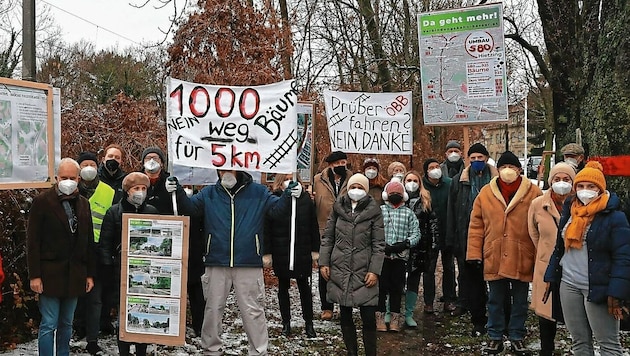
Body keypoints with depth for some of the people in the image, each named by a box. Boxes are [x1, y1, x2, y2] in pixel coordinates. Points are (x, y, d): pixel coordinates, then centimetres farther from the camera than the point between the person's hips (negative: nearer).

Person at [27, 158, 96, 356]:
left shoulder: (83, 204, 10)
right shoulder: (42, 201, -5)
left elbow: (89, 242, 12)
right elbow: (33, 241, -7)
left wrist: (90, 274, 9)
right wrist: (34, 275, -12)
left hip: (75, 275, 5)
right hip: (50, 274, -5)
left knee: (66, 324, 12)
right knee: (49, 325, -3)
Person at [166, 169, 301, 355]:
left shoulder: (258, 192, 5)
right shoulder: (209, 193, 8)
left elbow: (277, 208, 0)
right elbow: (189, 206, 0)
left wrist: (288, 196, -20)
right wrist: (178, 193, -19)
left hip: (249, 264, -2)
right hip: (216, 264, 2)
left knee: (253, 310, 3)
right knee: (213, 309, 10)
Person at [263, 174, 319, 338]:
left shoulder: (305, 198, 2)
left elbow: (313, 225, 5)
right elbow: (266, 228, -4)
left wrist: (315, 249, 2)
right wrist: (267, 252, -7)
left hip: (302, 252, 1)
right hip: (281, 253, -1)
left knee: (304, 287, 9)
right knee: (283, 287, 11)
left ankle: (309, 323, 18)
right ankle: (286, 323, 22)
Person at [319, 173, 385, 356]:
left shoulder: (373, 211, 0)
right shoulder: (338, 208, 7)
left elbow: (379, 244, -2)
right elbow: (327, 237, 9)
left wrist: (375, 270, -10)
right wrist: (323, 262, 1)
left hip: (364, 272, -2)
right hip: (339, 270, 3)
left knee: (369, 317, -4)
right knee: (345, 315, 10)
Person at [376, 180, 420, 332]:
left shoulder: (409, 213, 12)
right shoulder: (379, 210, 6)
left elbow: (416, 233, 7)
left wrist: (405, 243, -10)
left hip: (401, 256, 1)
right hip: (382, 255, -1)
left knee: (397, 287, 6)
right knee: (382, 286, 1)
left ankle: (395, 318, 14)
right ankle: (380, 317, 9)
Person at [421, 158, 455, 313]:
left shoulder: (450, 183, -5)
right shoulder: (422, 186, -10)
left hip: (448, 232, 2)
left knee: (449, 267, 13)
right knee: (429, 268, 6)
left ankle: (449, 299, 25)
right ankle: (428, 301, 16)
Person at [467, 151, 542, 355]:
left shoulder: (533, 193, -2)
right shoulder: (486, 193, 2)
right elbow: (476, 225, 3)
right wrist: (474, 253, -1)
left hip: (522, 259, -1)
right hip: (494, 258, 1)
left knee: (520, 301, 12)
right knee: (495, 300, 11)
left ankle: (517, 338, 26)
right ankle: (495, 338, 24)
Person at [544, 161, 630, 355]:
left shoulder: (614, 217, -9)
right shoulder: (570, 212, 11)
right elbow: (559, 248, 17)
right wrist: (551, 277, 13)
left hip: (597, 288, -6)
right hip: (568, 285, 6)